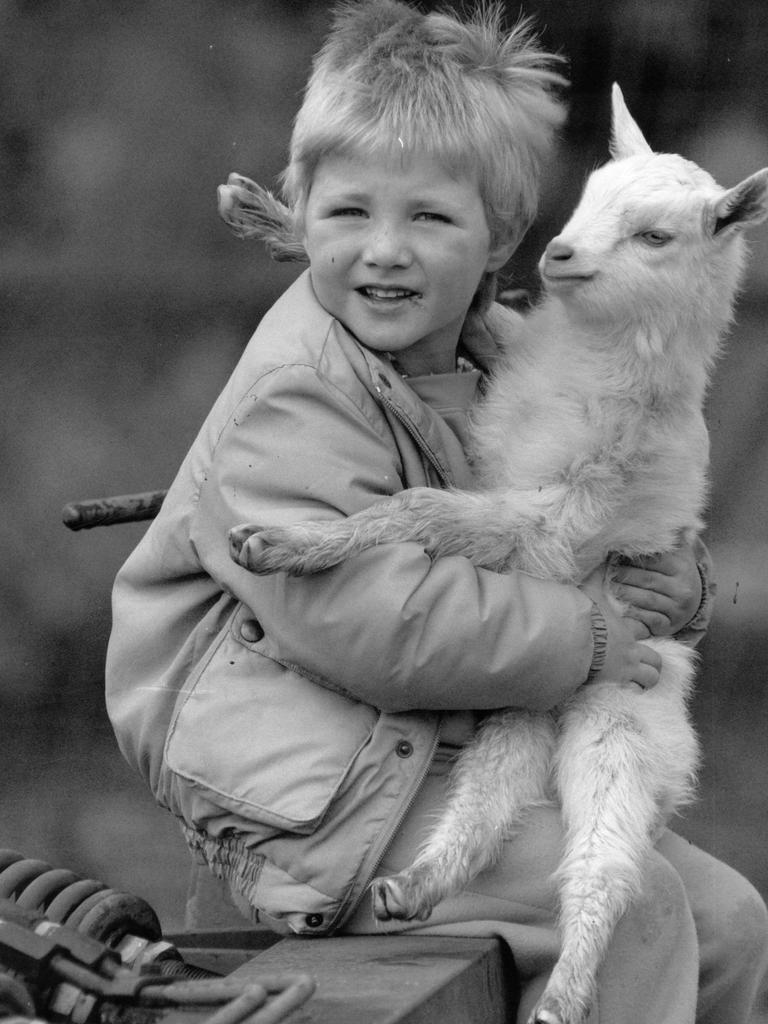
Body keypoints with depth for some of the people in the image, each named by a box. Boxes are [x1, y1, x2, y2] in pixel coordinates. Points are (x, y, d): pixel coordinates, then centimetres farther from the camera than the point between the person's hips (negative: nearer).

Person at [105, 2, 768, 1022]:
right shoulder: (293, 399, -17)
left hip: (451, 750, 9)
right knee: (631, 909, -22)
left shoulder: (502, 354, 9)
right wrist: (587, 636, -18)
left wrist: (677, 582, -3)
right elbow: (375, 621, -27)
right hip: (301, 782, -9)